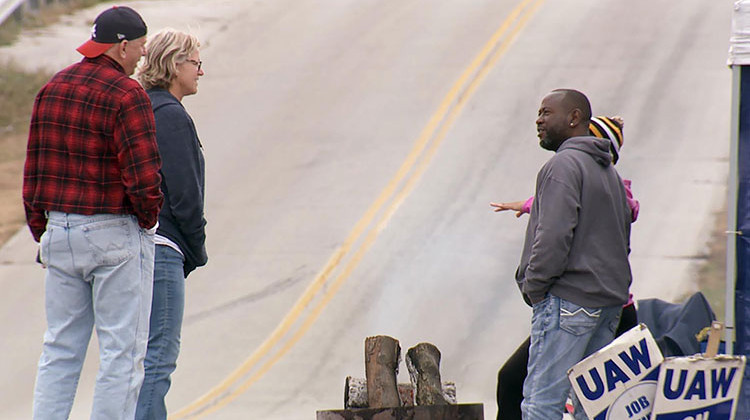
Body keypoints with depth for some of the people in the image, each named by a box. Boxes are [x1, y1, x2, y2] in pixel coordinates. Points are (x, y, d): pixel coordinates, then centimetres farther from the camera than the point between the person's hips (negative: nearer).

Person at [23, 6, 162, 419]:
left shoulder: (52, 89, 9)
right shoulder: (126, 95, -14)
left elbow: (34, 170, 11)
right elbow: (143, 175, -19)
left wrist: (41, 231, 17)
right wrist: (148, 217, -1)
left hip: (60, 230, 7)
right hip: (116, 231, -7)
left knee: (60, 348, 12)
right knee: (122, 352, -1)